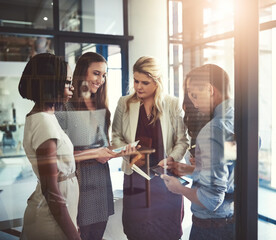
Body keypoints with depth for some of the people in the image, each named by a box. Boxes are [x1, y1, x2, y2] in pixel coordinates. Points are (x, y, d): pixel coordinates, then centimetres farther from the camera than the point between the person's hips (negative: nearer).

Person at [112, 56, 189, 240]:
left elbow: (182, 140, 1)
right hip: (135, 176, 1)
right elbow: (116, 136, 7)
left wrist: (171, 159, -14)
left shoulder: (173, 104, -1)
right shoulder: (124, 104, 3)